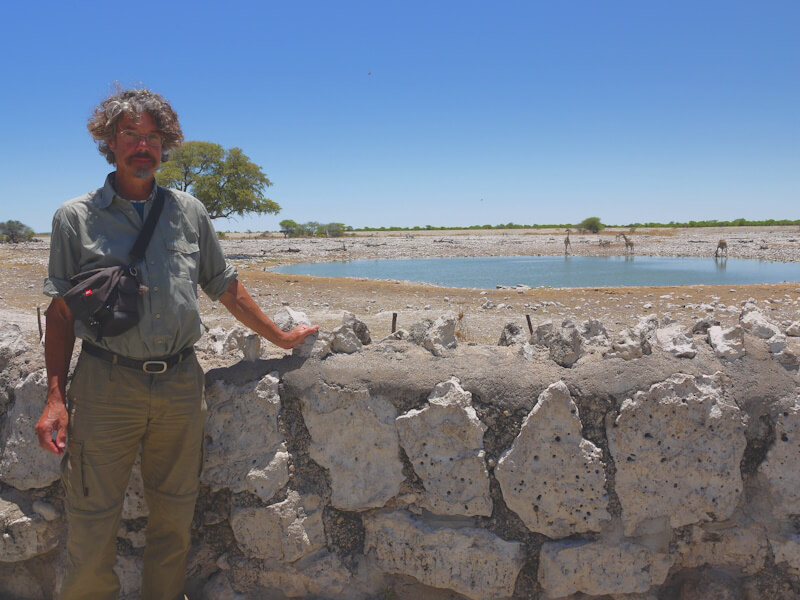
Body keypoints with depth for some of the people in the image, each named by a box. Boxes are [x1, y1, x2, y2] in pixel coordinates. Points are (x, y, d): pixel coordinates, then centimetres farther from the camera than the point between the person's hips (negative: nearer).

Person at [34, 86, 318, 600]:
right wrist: (56, 396, -5)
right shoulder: (76, 217, 3)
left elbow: (226, 287, 16)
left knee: (174, 515, 12)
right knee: (92, 523, 1)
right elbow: (62, 312, 2)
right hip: (107, 384, -2)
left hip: (181, 382, 3)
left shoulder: (189, 212, 9)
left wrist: (281, 337, 18)